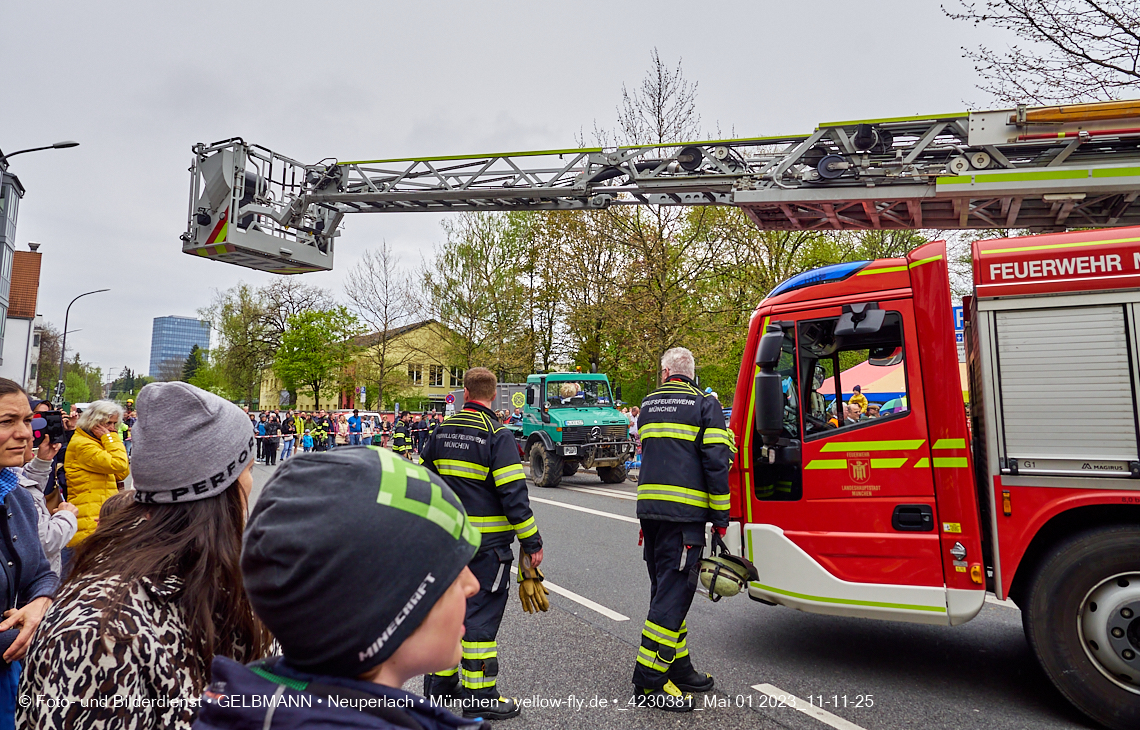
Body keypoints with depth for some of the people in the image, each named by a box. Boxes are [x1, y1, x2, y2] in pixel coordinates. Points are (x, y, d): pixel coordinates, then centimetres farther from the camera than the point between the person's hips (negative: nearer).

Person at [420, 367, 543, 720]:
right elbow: (514, 495, -19)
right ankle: (479, 697, 13)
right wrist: (532, 542, -12)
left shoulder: (443, 430, 4)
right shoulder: (498, 435, -16)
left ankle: (440, 681, 33)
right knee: (480, 614, 3)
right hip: (487, 544, -6)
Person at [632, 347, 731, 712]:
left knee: (666, 589, 16)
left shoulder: (649, 404, 15)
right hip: (684, 511, -6)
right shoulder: (705, 405, -3)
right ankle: (649, 678, 1)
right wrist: (721, 517, -4)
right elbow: (716, 463, -10)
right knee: (673, 593, -2)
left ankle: (677, 666, 25)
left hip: (649, 507, 6)